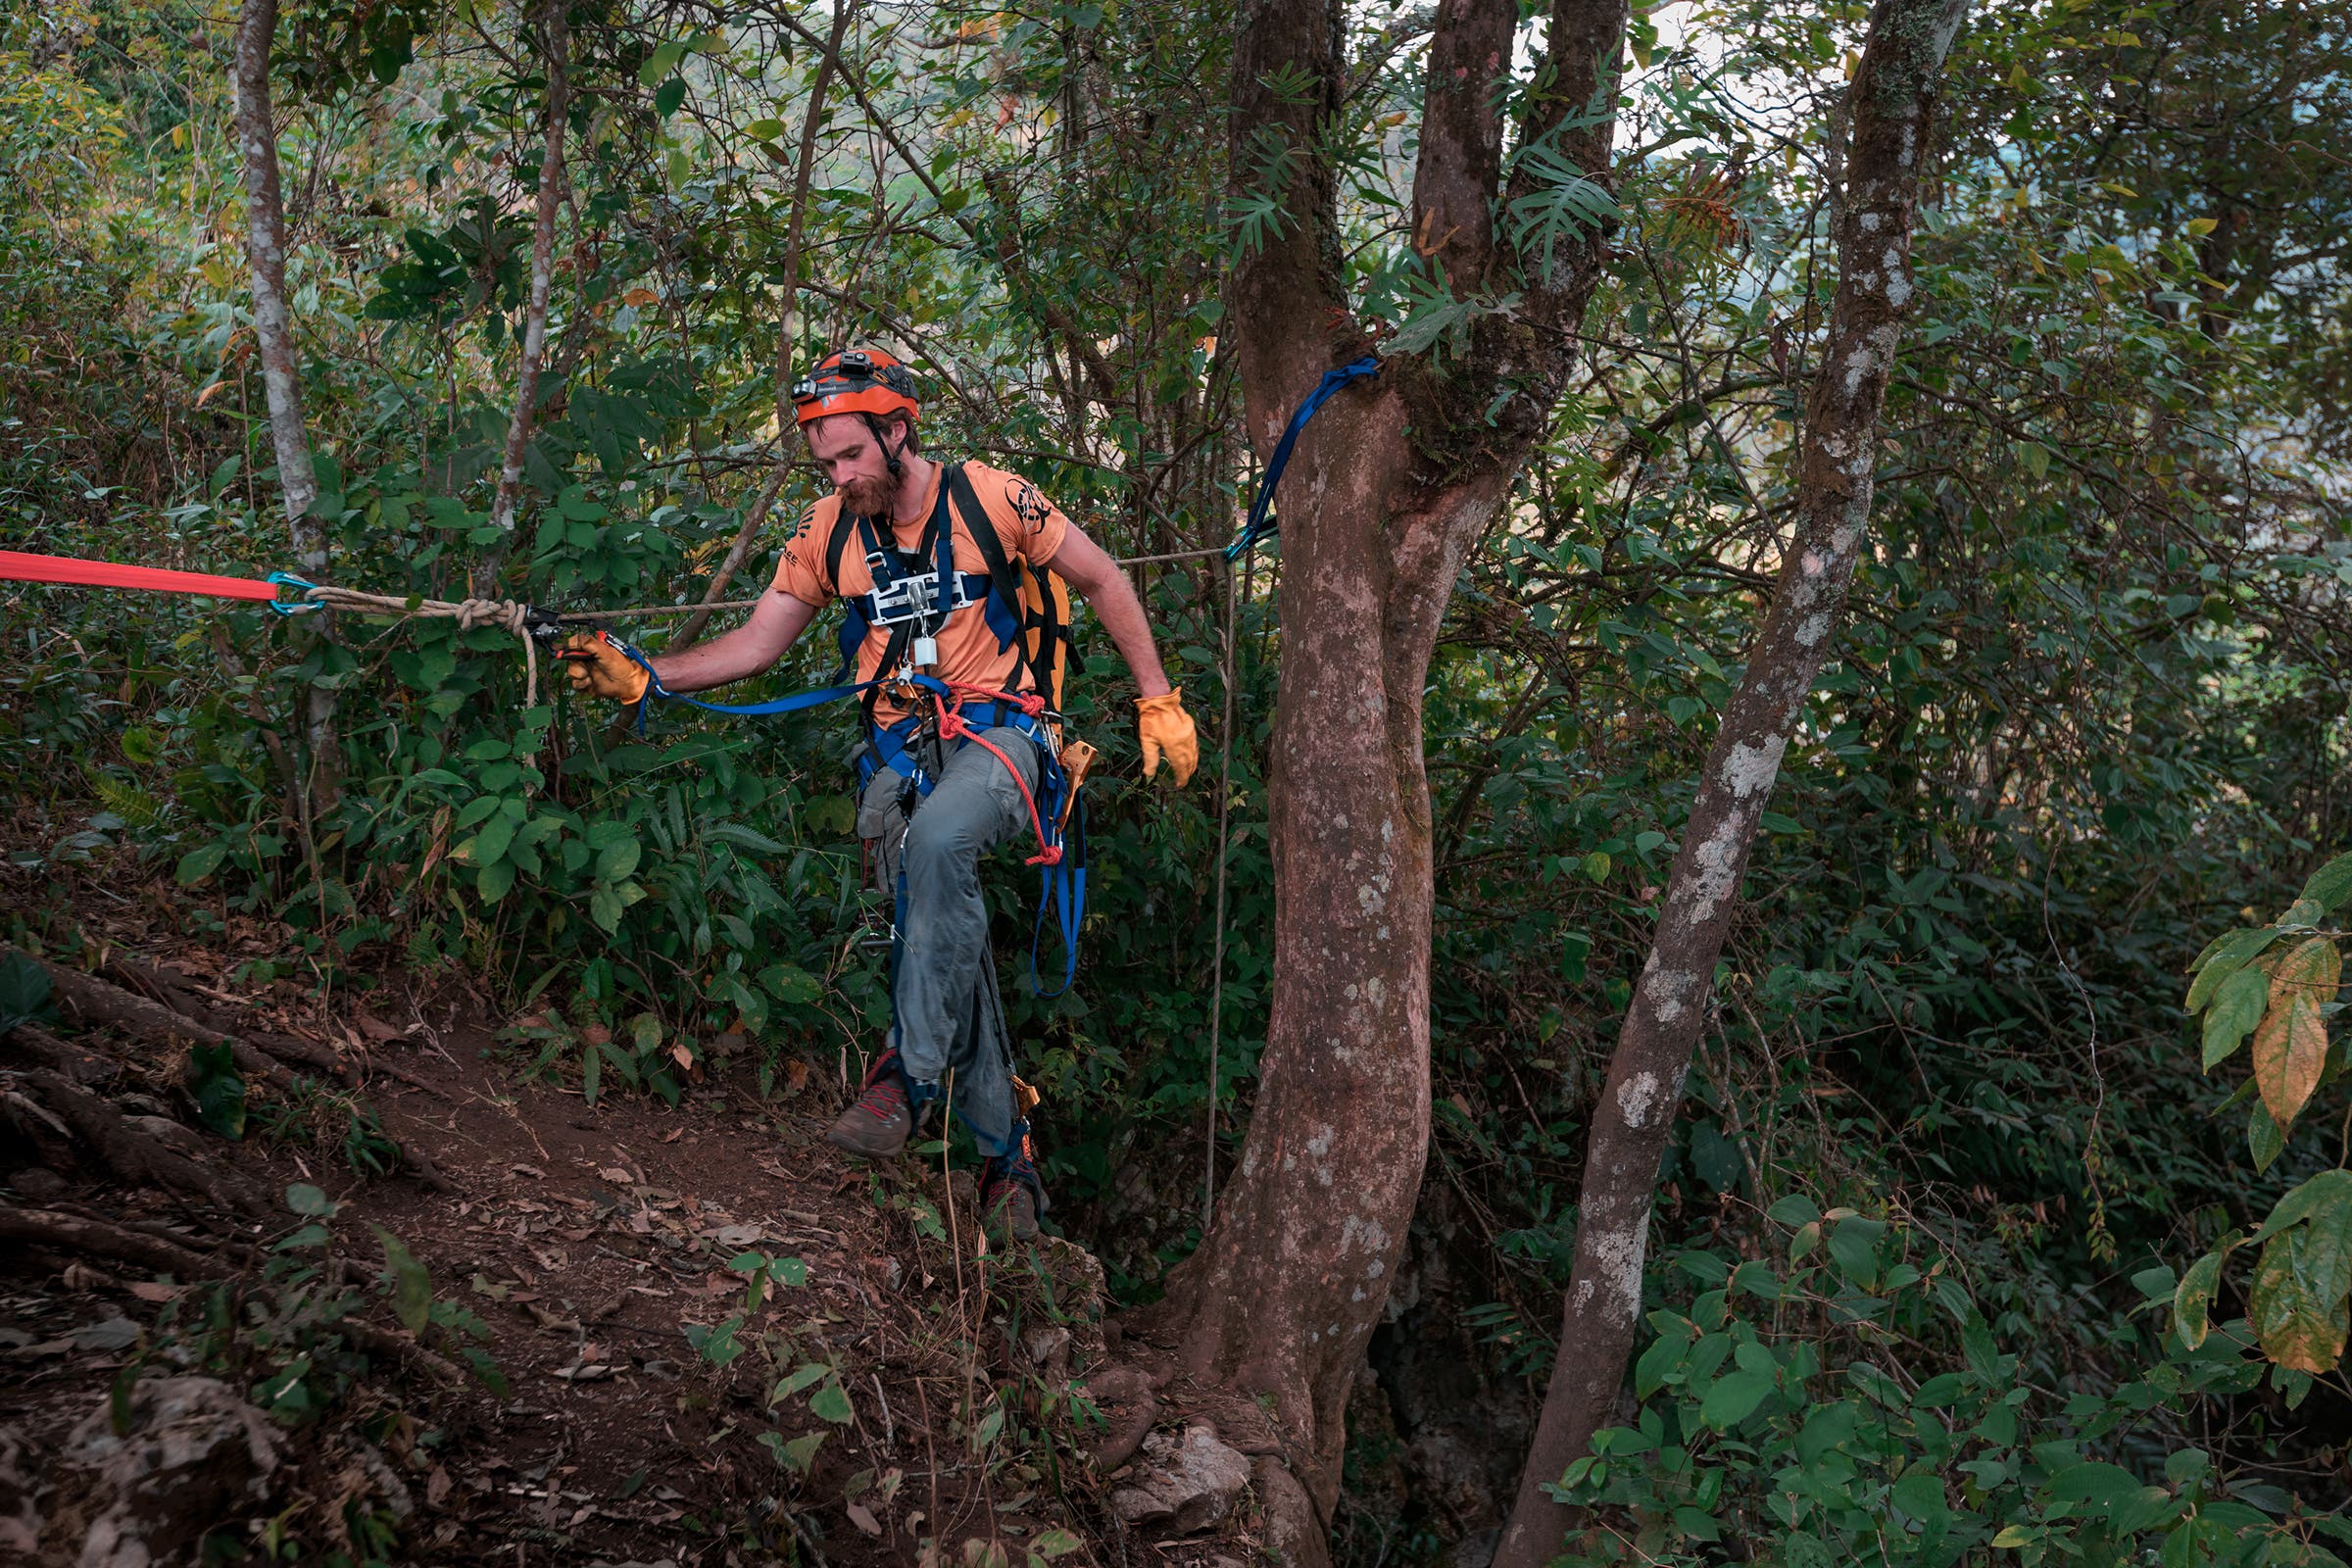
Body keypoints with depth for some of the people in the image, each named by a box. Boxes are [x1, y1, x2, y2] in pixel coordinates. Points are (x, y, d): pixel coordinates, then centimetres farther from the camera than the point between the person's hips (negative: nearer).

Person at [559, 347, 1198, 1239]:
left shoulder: (986, 498, -8)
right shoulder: (829, 532, 3)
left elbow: (1104, 582, 1)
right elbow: (756, 644, 6)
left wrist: (1158, 701, 0)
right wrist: (642, 677, -8)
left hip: (998, 731, -4)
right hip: (900, 751, 4)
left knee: (938, 842, -36)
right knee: (943, 942, -2)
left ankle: (911, 1073, -27)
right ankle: (1008, 1156, 10)